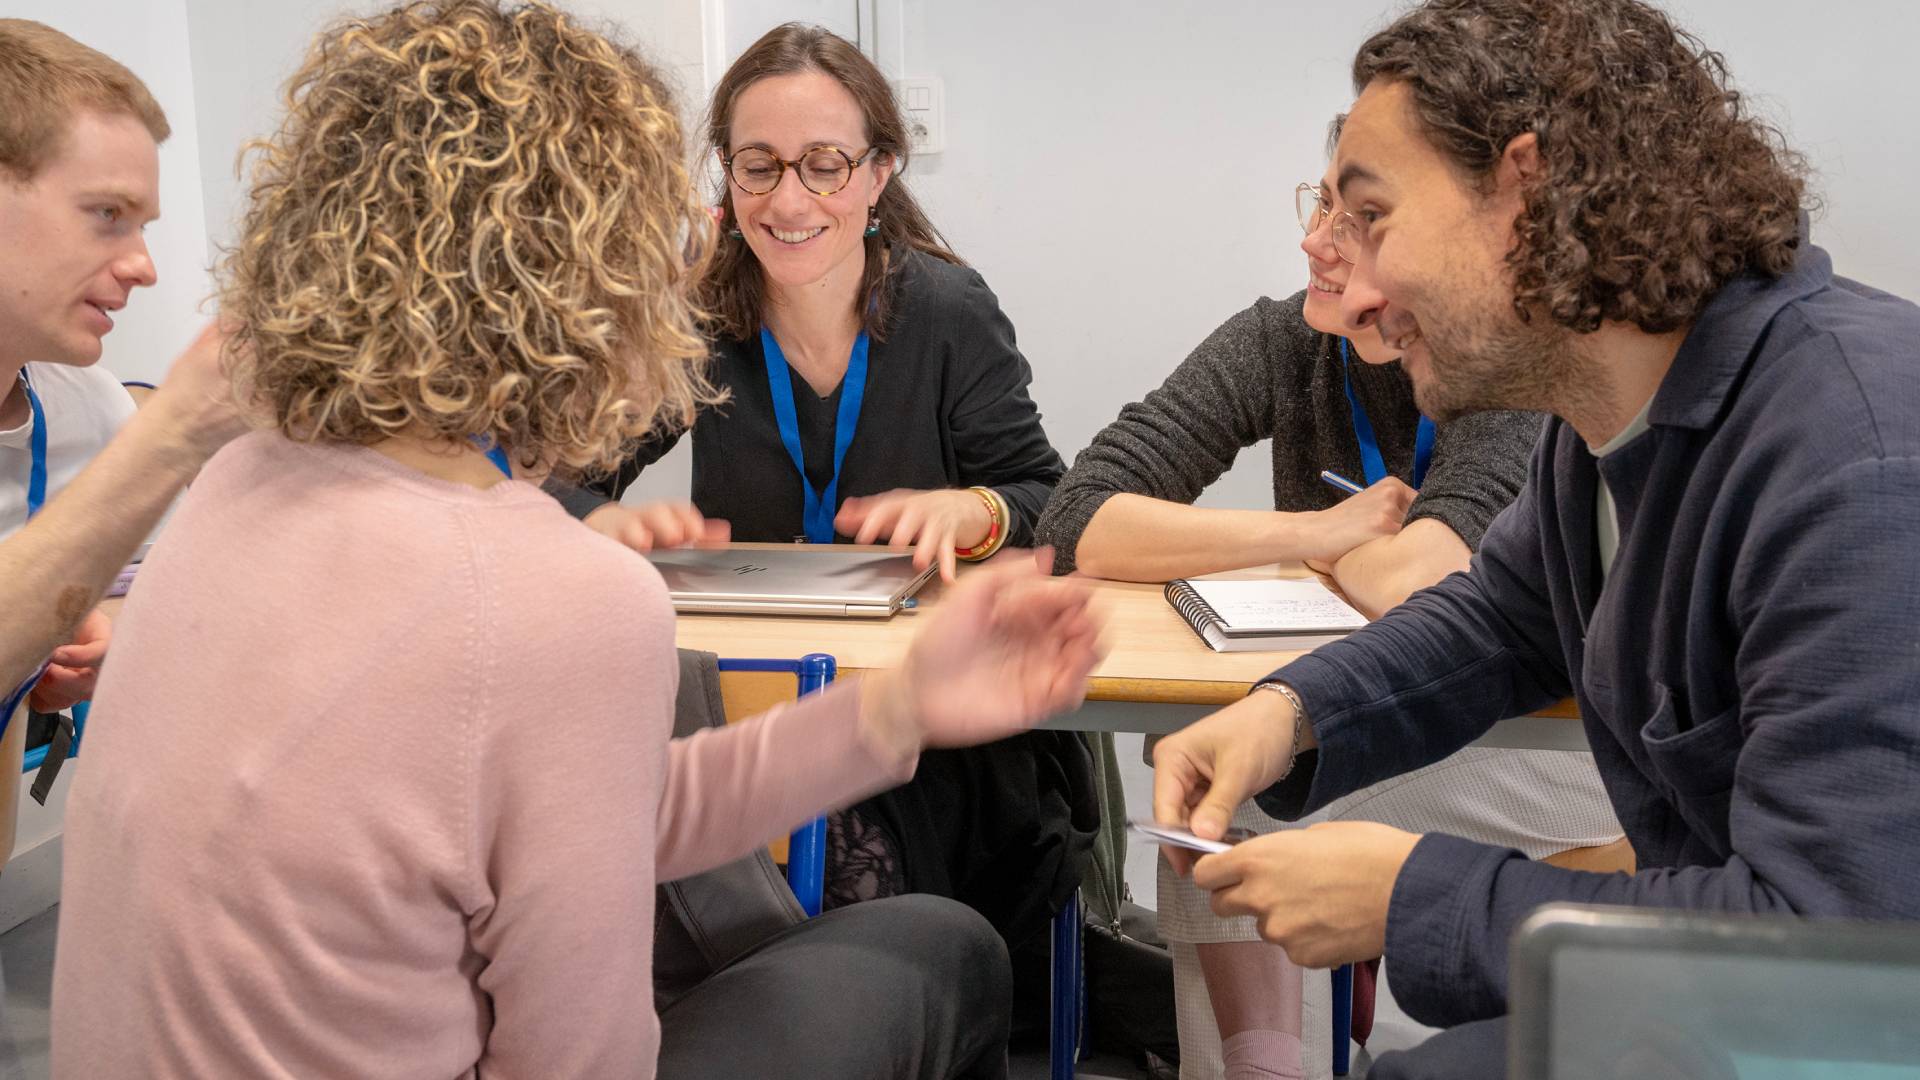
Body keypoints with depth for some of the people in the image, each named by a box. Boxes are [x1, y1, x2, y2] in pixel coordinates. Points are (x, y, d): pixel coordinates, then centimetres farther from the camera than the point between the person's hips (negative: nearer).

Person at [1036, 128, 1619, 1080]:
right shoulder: (1281, 344, -7)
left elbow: (1411, 585, -34)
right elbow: (1077, 520, -17)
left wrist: (1338, 555, -11)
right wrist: (1326, 531, -21)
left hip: (1512, 749, -3)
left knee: (1223, 810, -24)